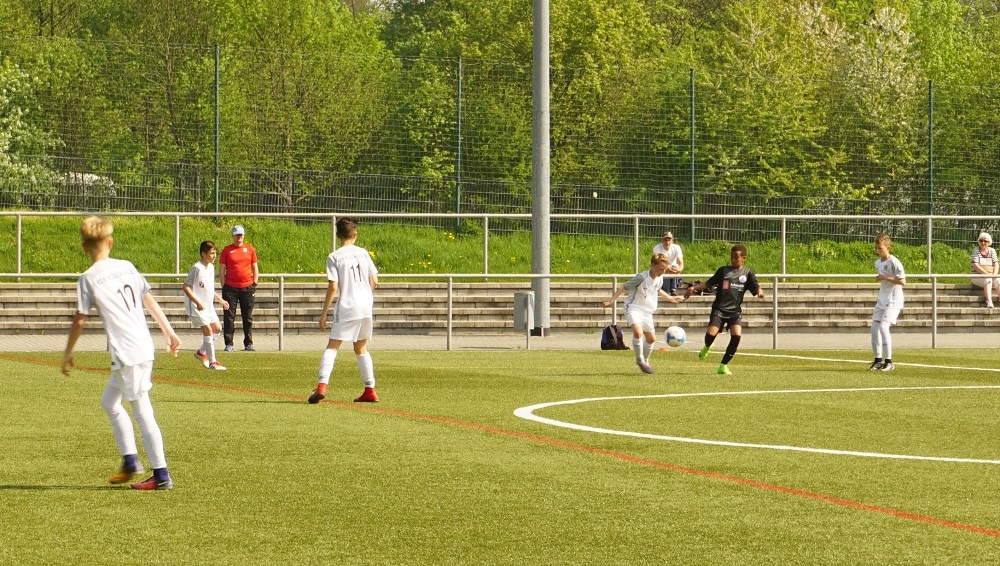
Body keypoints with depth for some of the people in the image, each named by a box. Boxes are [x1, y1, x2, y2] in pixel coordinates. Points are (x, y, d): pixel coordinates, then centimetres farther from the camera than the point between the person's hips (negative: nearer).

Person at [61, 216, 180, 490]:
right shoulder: (127, 267, 11)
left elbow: (79, 321, -5)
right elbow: (150, 301, 14)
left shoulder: (89, 278, -6)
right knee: (109, 401, 20)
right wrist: (170, 333, 21)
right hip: (144, 346, 7)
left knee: (142, 412, -4)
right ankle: (130, 461, 17)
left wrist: (68, 354, 7)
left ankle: (161, 475, -5)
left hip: (126, 353, -7)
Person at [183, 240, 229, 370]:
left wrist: (220, 300, 15)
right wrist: (197, 302, -25)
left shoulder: (211, 267, 10)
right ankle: (212, 362, -10)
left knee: (217, 329, 10)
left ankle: (201, 352, 27)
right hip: (196, 306, -9)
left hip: (208, 305, 9)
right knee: (208, 330, -14)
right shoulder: (197, 268, -17)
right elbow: (186, 287, -19)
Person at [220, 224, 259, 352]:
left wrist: (254, 285, 4)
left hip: (247, 288, 2)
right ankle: (229, 344, 2)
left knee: (248, 317, 6)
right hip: (231, 288, -2)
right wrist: (224, 286, -3)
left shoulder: (250, 249, 8)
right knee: (229, 317, -2)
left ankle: (248, 344, 12)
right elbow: (222, 269, 4)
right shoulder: (227, 250, 3)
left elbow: (255, 268, 12)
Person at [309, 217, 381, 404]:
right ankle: (370, 390, 16)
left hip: (346, 308, -4)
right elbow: (374, 282, 8)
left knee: (332, 347, -6)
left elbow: (333, 287, -10)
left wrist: (324, 313, -5)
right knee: (361, 348, 18)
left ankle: (322, 385, -24)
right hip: (366, 307, 4)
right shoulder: (363, 253, 7)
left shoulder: (334, 257, -5)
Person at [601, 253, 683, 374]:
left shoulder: (659, 278, 1)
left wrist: (669, 298, 34)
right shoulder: (642, 277, -22)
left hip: (647, 311, 8)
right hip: (634, 308, -8)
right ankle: (640, 360, -15)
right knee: (638, 331, -31)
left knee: (651, 338, 14)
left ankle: (645, 361, 37)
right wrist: (611, 300, -19)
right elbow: (624, 286, -16)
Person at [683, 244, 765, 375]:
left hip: (735, 310, 0)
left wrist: (759, 291, -25)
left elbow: (755, 287, -1)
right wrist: (694, 288, -3)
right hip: (719, 309, 0)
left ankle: (723, 366, -4)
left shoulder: (748, 273, 9)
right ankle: (707, 347, 23)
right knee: (711, 334, -18)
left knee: (736, 336, -20)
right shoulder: (724, 270, 9)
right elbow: (709, 283, 10)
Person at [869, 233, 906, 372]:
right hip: (882, 300, 9)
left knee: (883, 326, -19)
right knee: (874, 328, 5)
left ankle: (889, 362, -14)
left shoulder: (894, 262, -16)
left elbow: (902, 281, -22)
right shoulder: (878, 263, 9)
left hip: (894, 301, -9)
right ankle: (878, 359, 18)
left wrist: (885, 277, -21)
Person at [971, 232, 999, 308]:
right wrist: (986, 274, -21)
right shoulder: (976, 251, -1)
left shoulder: (992, 251, 10)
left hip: (990, 276, 4)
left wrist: (994, 274, -16)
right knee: (988, 280, -35)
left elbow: (996, 265, 5)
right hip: (978, 276, -4)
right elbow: (975, 265, -12)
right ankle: (989, 302, -50)